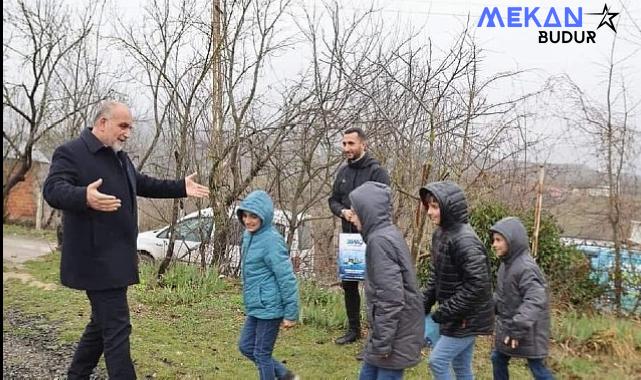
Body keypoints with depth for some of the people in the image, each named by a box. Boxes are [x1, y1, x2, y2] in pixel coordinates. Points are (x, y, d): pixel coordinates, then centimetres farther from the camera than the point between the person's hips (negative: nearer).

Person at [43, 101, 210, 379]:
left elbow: (144, 185, 27)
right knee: (117, 328, -10)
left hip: (115, 257, 10)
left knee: (102, 323, 19)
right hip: (97, 259, -10)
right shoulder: (71, 152, -13)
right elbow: (53, 189, -28)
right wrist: (85, 197, -49)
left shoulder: (120, 157, 17)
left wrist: (181, 188, 18)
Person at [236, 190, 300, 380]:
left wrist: (291, 313, -19)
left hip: (269, 307, -9)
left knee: (262, 354, 4)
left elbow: (287, 278, -21)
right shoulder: (249, 235, 6)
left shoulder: (271, 240, -21)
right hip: (256, 307, 9)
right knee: (246, 346, 18)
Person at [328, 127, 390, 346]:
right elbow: (333, 200, 12)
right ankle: (353, 330, 31)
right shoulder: (343, 171, 9)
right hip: (349, 237, 7)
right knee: (348, 284, 15)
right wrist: (342, 211, -8)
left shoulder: (377, 172, -11)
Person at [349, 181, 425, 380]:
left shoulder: (380, 240, -21)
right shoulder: (389, 234, 9)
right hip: (393, 330, 9)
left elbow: (390, 299, -24)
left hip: (395, 336, -9)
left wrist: (382, 343, -18)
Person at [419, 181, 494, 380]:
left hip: (467, 318, -9)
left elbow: (477, 284, -27)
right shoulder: (440, 233, 4)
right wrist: (425, 304, 8)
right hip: (459, 316, 9)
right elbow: (436, 276, 15)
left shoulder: (464, 240, -25)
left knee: (437, 361, -5)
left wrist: (446, 311, -21)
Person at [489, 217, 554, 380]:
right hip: (507, 327, 9)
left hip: (528, 330, -9)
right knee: (498, 359, 19)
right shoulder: (506, 264, 5)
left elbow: (535, 301, -33)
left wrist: (518, 329, -35)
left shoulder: (526, 268, -25)